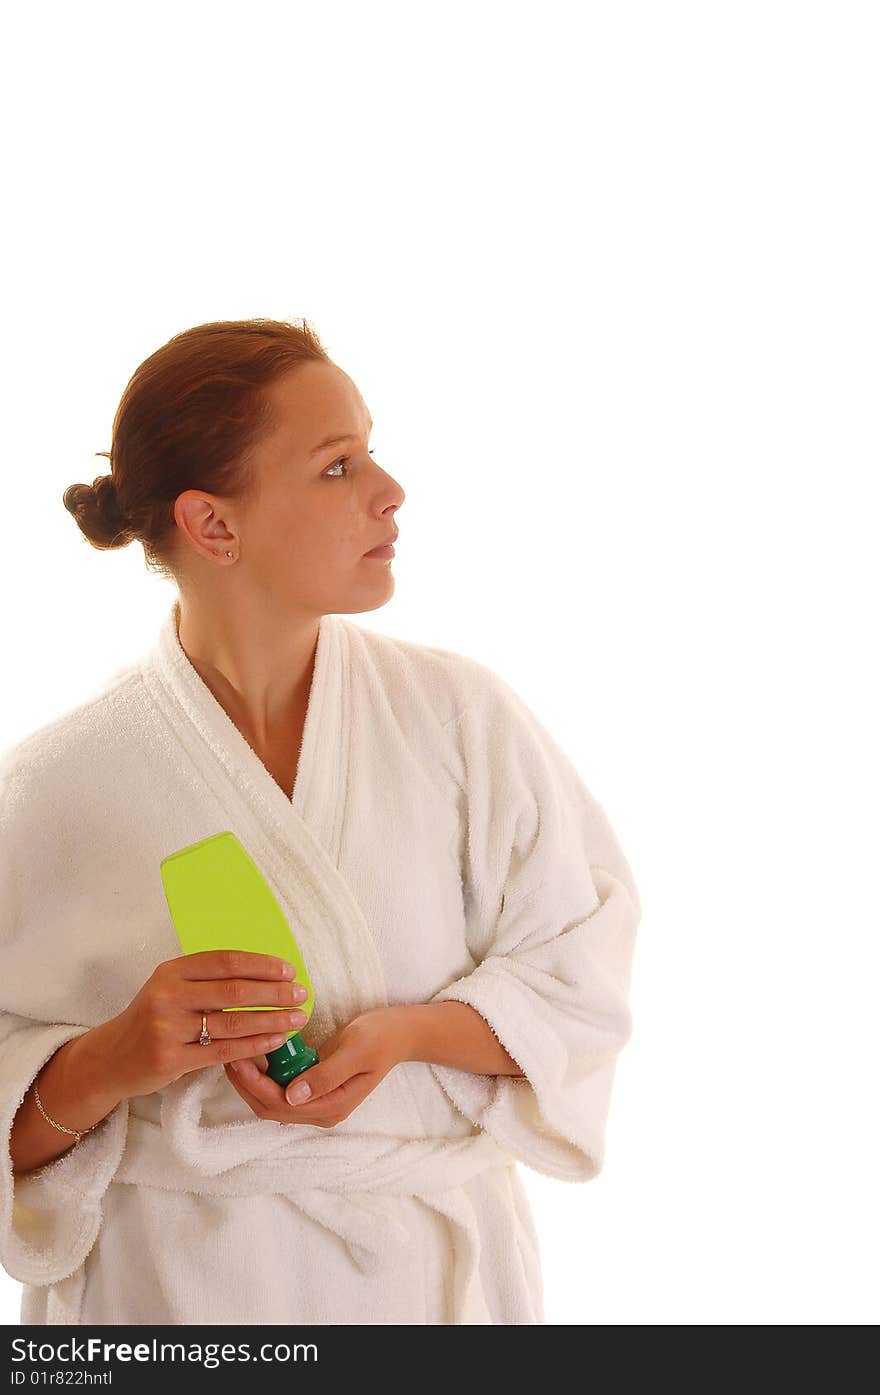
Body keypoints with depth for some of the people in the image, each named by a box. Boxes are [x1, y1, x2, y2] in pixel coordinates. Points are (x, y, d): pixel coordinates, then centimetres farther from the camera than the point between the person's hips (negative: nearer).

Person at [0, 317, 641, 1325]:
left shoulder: (459, 713, -5)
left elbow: (580, 970, -4)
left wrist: (406, 1033, -19)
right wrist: (115, 1061, -26)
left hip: (431, 1267, 2)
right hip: (175, 1282, -2)